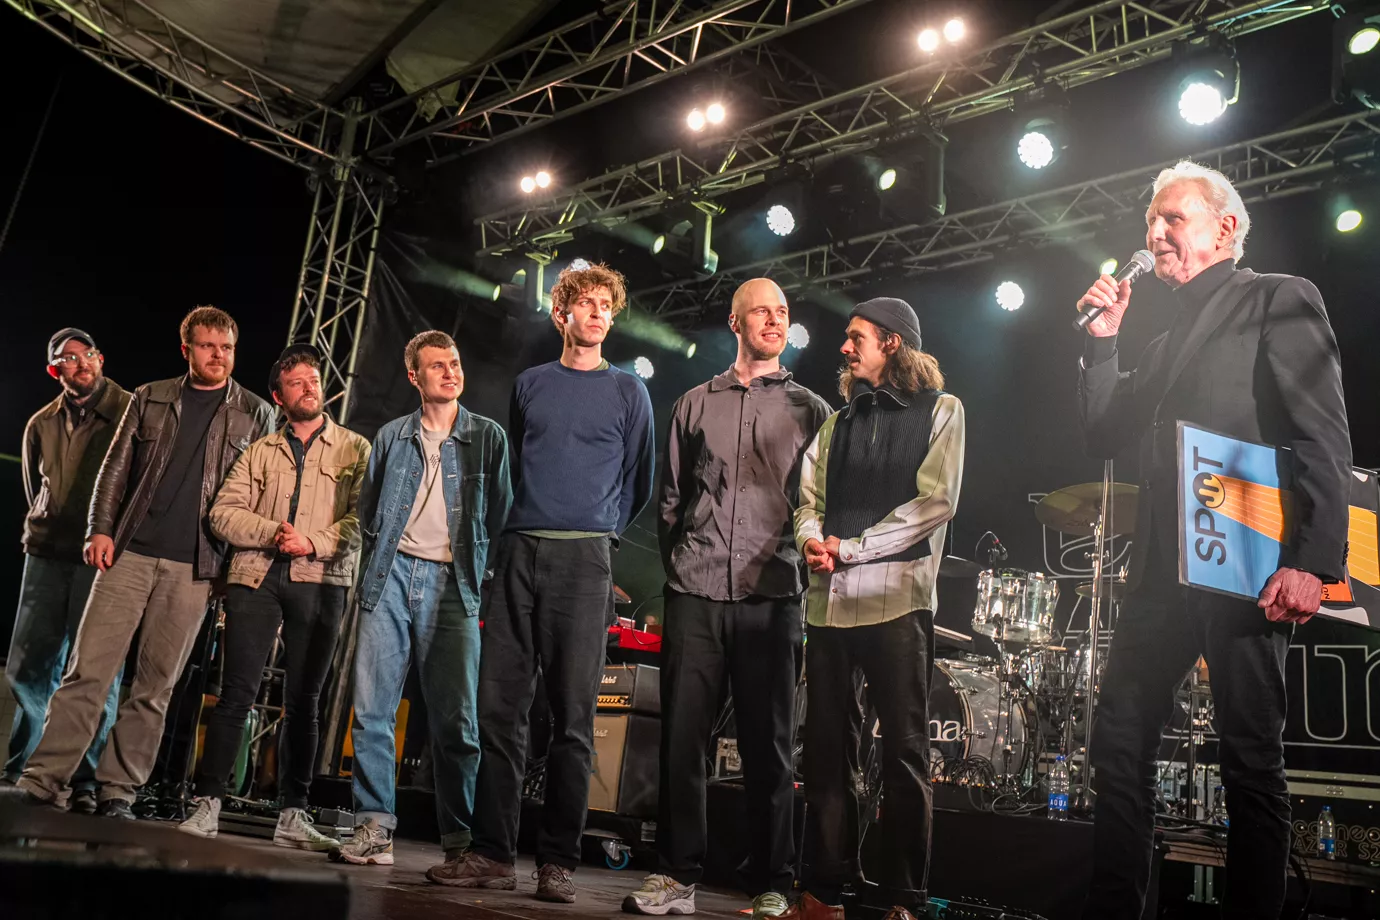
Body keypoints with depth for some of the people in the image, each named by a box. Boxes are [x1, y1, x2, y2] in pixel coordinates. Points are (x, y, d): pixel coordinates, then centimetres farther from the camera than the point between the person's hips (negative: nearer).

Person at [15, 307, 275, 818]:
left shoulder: (256, 414, 7)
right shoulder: (150, 398, 13)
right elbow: (116, 468, 11)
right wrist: (100, 529, -1)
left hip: (194, 567, -1)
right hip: (130, 552, 1)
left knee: (155, 686, 2)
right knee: (87, 670, -2)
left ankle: (117, 791, 9)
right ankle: (42, 781, 4)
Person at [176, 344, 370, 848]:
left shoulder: (355, 449, 10)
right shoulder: (259, 452, 17)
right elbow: (223, 512, 7)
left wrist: (314, 543, -14)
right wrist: (273, 532, -10)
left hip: (320, 581, -1)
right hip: (256, 575, 2)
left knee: (302, 702, 2)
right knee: (236, 691, -3)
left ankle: (293, 815, 9)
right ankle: (207, 805, 5)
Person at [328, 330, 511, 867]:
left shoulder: (487, 436, 8)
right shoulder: (392, 437, 14)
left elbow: (500, 515, 8)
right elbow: (368, 510, 21)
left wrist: (477, 568, 2)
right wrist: (378, 562, 11)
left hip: (452, 583, -2)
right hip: (392, 574, 2)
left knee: (456, 720, -3)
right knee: (372, 708, -3)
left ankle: (460, 839, 7)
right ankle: (374, 829, 6)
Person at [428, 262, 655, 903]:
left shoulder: (627, 391, 10)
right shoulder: (529, 384, 17)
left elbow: (639, 482, 11)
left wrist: (598, 534, 9)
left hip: (583, 557, -3)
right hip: (519, 550, 3)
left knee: (572, 714, -4)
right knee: (499, 706, 0)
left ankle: (557, 862, 3)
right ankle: (492, 853, 9)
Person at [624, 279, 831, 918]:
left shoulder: (810, 410, 11)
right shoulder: (694, 405, 15)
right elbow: (669, 499, 17)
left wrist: (803, 565, -1)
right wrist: (677, 563, 9)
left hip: (772, 596, -1)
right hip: (695, 593, 2)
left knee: (768, 745, 3)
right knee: (682, 736, 1)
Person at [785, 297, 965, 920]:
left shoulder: (939, 410, 6)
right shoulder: (838, 423, 21)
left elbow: (936, 502, -6)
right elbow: (809, 501, 17)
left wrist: (850, 549, -10)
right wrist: (811, 538, -6)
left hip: (896, 596, -5)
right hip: (830, 601, 5)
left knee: (904, 752, -2)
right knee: (824, 749, 6)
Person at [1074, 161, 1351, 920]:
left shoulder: (1279, 300, 2)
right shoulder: (1168, 337, 22)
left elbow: (1324, 438, -9)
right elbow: (1104, 437, 18)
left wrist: (1314, 562, -19)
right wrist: (1103, 342, 8)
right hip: (1162, 570, 7)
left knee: (1251, 761, 1)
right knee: (1118, 745, 6)